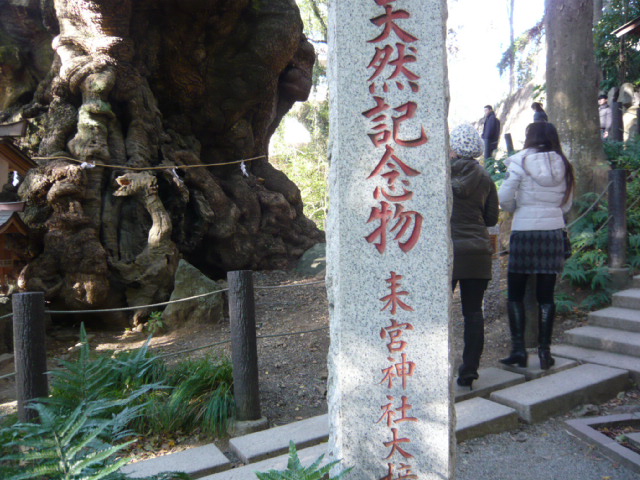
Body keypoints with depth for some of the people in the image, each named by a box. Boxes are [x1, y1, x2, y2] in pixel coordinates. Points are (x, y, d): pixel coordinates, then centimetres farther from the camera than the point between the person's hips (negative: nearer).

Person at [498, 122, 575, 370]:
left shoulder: (520, 161, -5)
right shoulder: (563, 165, 8)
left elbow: (504, 199, -9)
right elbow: (566, 205, 12)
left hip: (524, 232, -4)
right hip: (554, 233, 4)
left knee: (515, 294, 7)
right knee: (545, 295, 9)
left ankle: (518, 349, 5)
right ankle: (544, 351, 11)